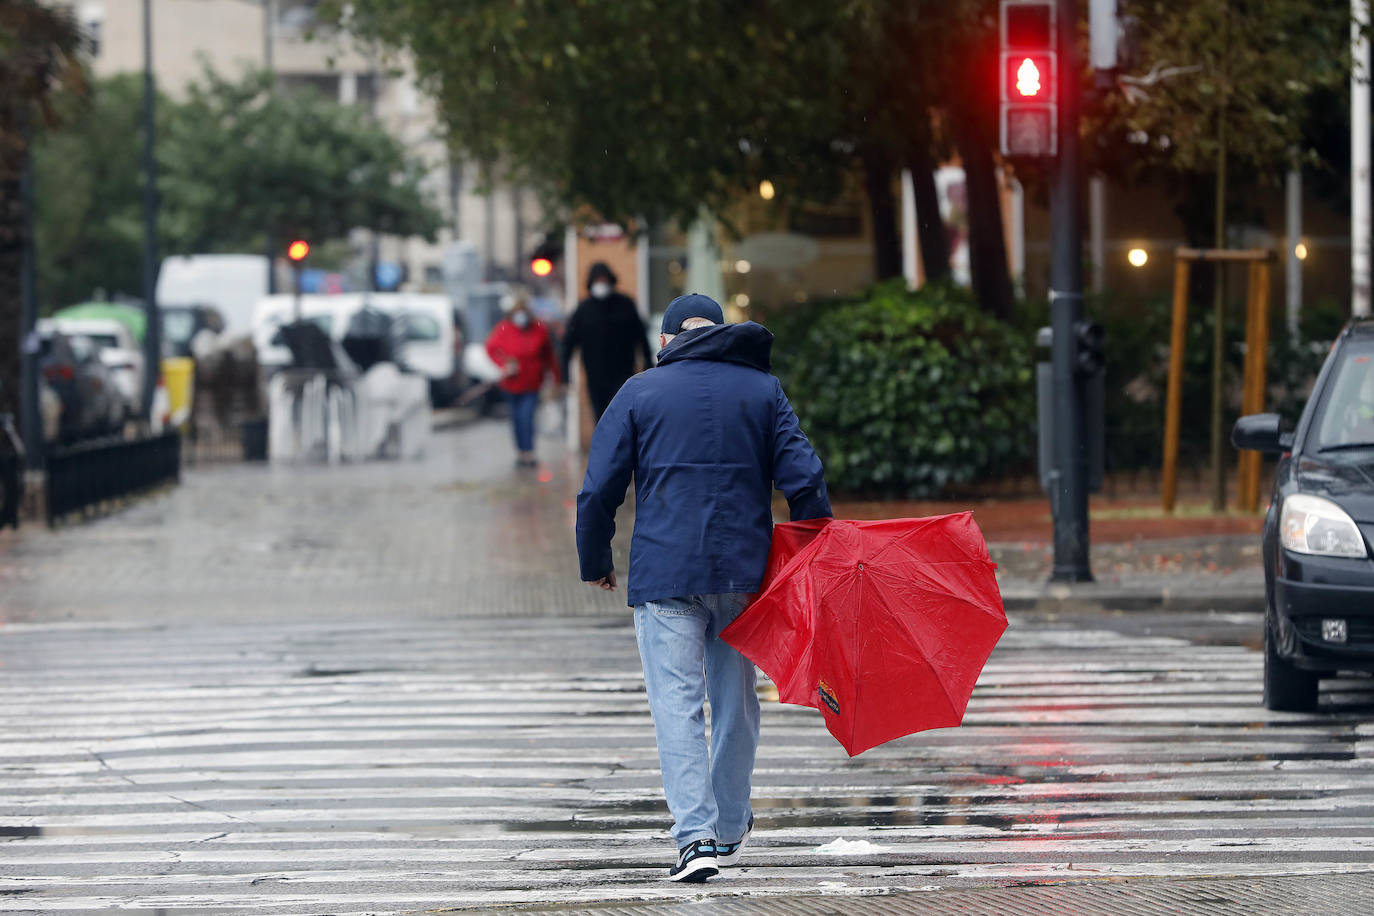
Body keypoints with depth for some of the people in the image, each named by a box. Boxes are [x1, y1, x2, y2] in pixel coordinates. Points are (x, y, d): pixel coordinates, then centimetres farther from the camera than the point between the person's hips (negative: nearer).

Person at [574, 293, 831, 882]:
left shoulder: (640, 393, 4)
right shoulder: (763, 390, 8)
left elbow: (598, 490, 1)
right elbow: (802, 478, -1)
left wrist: (594, 563, 13)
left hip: (664, 573, -2)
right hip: (743, 570, 2)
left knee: (677, 704, -5)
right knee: (735, 701, 16)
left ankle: (696, 835, -18)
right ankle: (729, 830, 26)